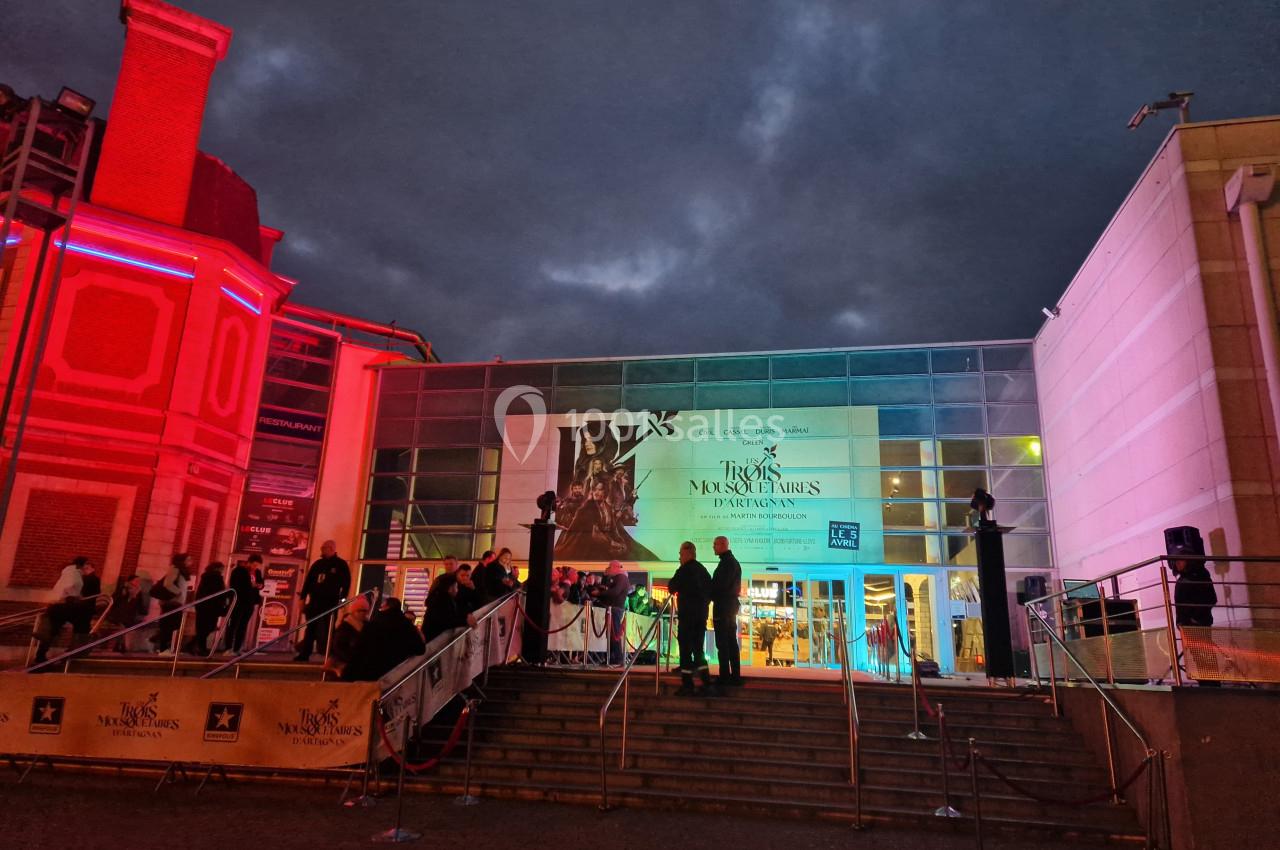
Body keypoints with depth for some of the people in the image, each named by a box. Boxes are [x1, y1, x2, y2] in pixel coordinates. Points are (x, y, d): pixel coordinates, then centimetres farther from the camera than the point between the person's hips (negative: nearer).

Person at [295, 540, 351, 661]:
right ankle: (304, 654, 12)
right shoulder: (318, 563, 14)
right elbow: (308, 581, 15)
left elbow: (346, 583, -5)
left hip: (330, 603, -5)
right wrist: (303, 598, 9)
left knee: (325, 630, -5)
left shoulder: (341, 565, -1)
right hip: (314, 601, 5)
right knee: (310, 628, 6)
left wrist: (341, 599, -13)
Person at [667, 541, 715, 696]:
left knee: (686, 648, -1)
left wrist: (670, 581, 11)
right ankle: (706, 685, 6)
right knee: (698, 648, 12)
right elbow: (710, 590, 14)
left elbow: (672, 588, -6)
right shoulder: (703, 570, 10)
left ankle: (687, 685, 0)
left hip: (687, 614, -7)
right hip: (702, 614, 7)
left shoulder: (683, 570, -11)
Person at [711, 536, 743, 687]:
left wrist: (709, 595, -5)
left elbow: (720, 585, -20)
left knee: (722, 643, -8)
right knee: (731, 642, 11)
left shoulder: (727, 562, -14)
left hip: (723, 606, -10)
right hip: (730, 605, 10)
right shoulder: (732, 561, 17)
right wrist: (712, 594, 9)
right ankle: (735, 676, 13)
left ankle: (725, 677, -8)